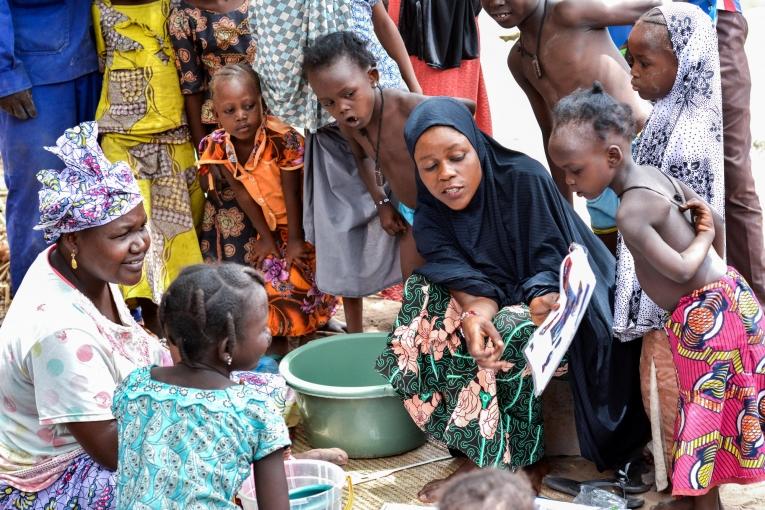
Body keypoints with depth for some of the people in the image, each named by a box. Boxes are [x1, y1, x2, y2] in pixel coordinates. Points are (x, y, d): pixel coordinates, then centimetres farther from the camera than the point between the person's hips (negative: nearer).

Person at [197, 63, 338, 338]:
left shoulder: (283, 138, -30)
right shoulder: (216, 147, -19)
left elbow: (291, 193, -24)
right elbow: (242, 193, -14)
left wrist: (295, 239, -19)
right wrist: (265, 236, -12)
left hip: (289, 221, -4)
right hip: (255, 221, 5)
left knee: (293, 277, -15)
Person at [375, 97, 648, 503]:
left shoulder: (525, 180, -21)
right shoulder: (431, 219, -7)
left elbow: (552, 265, -22)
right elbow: (472, 286, -20)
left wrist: (543, 302, -44)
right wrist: (474, 316, -43)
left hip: (560, 302, -5)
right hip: (500, 305, 5)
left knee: (507, 332, -34)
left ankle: (516, 463, -16)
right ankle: (479, 453, -16)